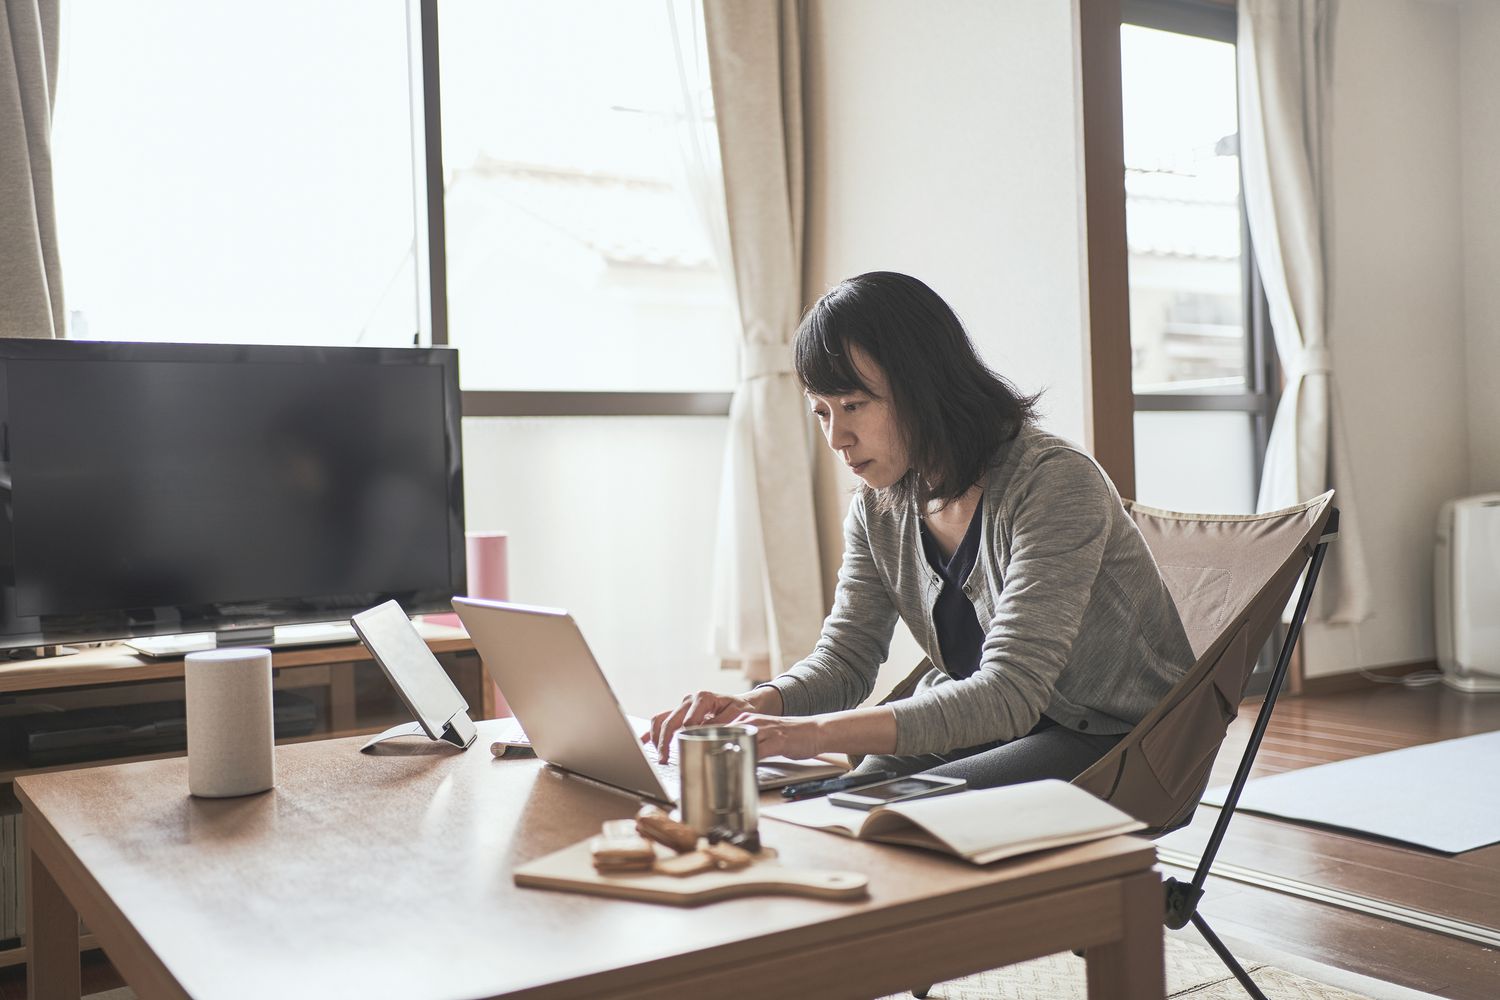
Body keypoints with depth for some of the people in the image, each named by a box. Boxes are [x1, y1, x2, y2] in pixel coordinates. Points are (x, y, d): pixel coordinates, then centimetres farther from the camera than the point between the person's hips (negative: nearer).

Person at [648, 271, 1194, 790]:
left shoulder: (1054, 483, -25)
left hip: (1117, 743, -5)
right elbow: (844, 658, 1)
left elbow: (1010, 692, -32)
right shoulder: (879, 504, -3)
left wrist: (816, 732, -41)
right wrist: (751, 707, -22)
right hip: (981, 725, 6)